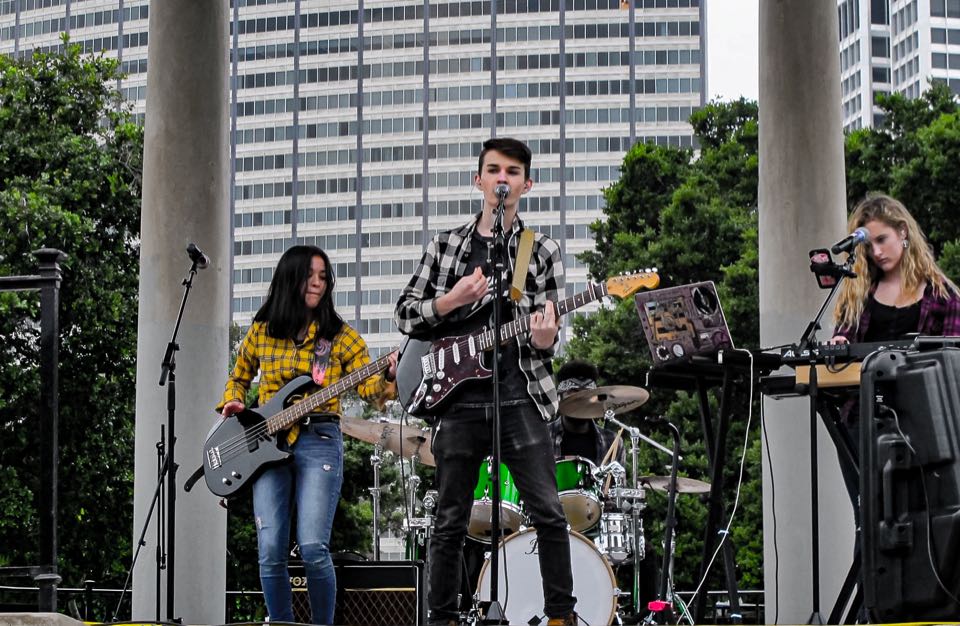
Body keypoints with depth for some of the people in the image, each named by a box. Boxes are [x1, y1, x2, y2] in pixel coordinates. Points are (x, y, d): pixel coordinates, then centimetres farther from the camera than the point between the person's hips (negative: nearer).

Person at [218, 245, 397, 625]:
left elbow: (369, 388, -3)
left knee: (313, 548, -15)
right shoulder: (261, 332, 11)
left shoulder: (340, 336, 5)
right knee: (270, 552, -6)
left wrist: (389, 378, -23)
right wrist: (231, 403, 6)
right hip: (269, 443, 2)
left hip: (319, 441, -2)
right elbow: (238, 377, 26)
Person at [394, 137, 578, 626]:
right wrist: (451, 301, -8)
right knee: (449, 522, 6)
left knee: (548, 514, -6)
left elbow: (547, 332, 4)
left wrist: (544, 340, -20)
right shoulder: (445, 246, 10)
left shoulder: (543, 252, 7)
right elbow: (404, 315, 9)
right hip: (458, 400, 1)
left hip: (520, 397, -1)